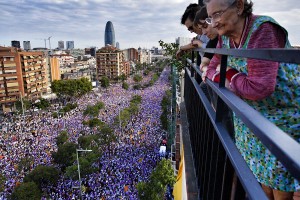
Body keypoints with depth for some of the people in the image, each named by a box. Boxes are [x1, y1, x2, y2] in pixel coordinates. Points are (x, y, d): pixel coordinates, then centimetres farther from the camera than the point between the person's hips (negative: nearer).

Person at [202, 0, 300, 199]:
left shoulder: (263, 30, -26)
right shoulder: (225, 36, -2)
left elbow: (258, 88, -33)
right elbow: (215, 65, 10)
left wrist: (230, 75, -16)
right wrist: (216, 75, -13)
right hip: (254, 118, 7)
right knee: (262, 175, 20)